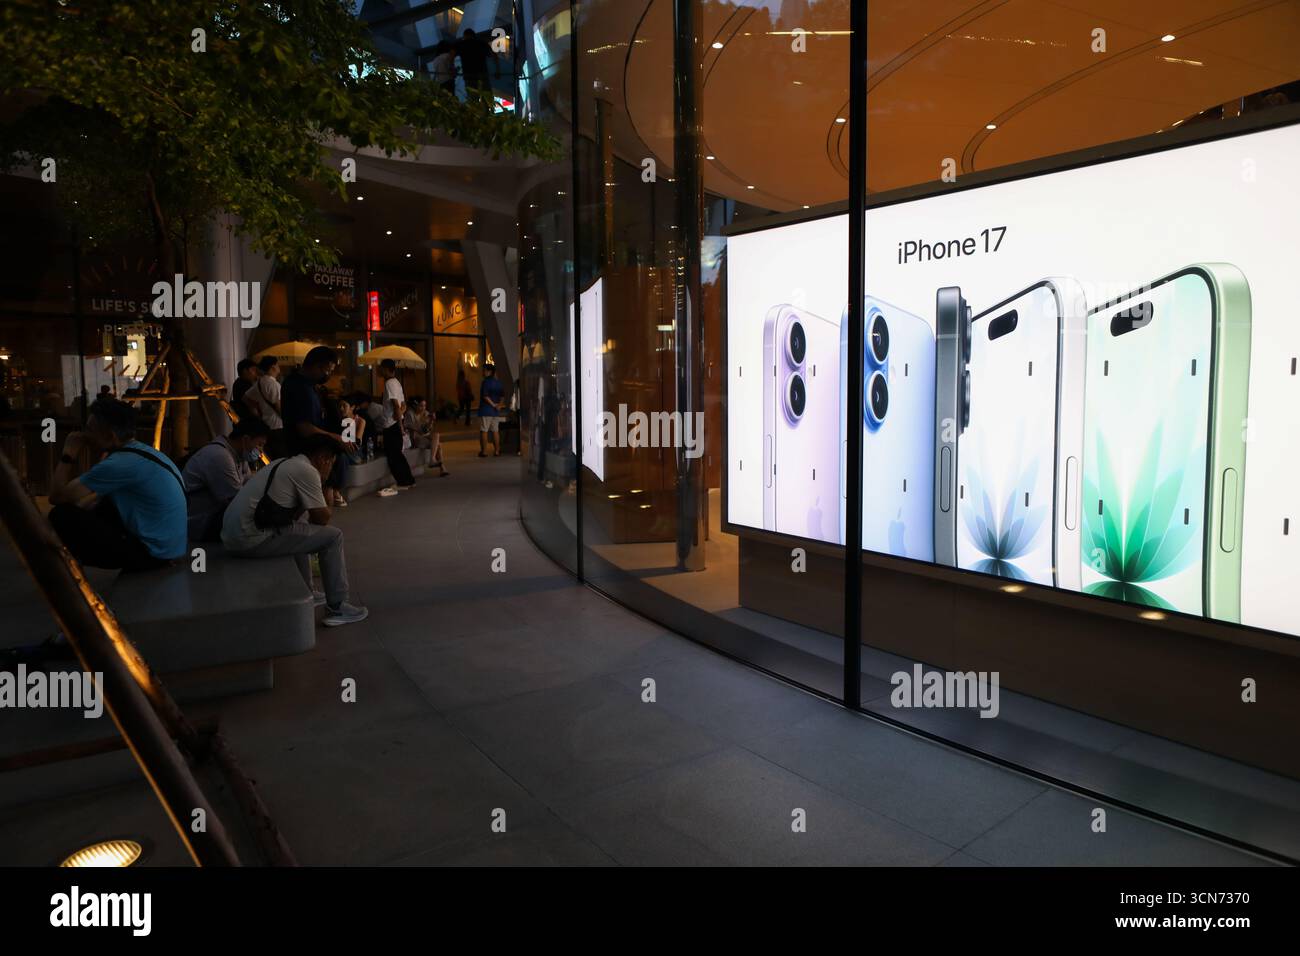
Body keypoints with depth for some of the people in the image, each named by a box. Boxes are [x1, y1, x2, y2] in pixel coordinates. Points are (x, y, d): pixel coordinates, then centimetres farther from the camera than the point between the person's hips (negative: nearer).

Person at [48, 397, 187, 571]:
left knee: (61, 515, -8)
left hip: (151, 552, -10)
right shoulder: (138, 452, 10)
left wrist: (69, 453, -2)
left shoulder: (119, 463, -20)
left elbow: (57, 496, -12)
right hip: (166, 546, 10)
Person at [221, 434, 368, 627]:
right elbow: (322, 517, -6)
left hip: (231, 534, 10)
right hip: (251, 540, -10)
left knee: (300, 525, 30)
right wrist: (326, 505, 13)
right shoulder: (307, 471, -10)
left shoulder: (284, 464, 19)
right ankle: (337, 608, 3)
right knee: (333, 536, -4)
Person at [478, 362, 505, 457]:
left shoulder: (486, 382, -10)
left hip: (486, 410, -6)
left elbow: (485, 396, -18)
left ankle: (484, 451, -3)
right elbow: (503, 396, 9)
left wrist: (493, 404, -11)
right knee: (494, 431, 10)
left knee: (484, 431, -2)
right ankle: (496, 451, 9)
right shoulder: (499, 382, 11)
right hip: (496, 411, 6)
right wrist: (499, 405, 0)